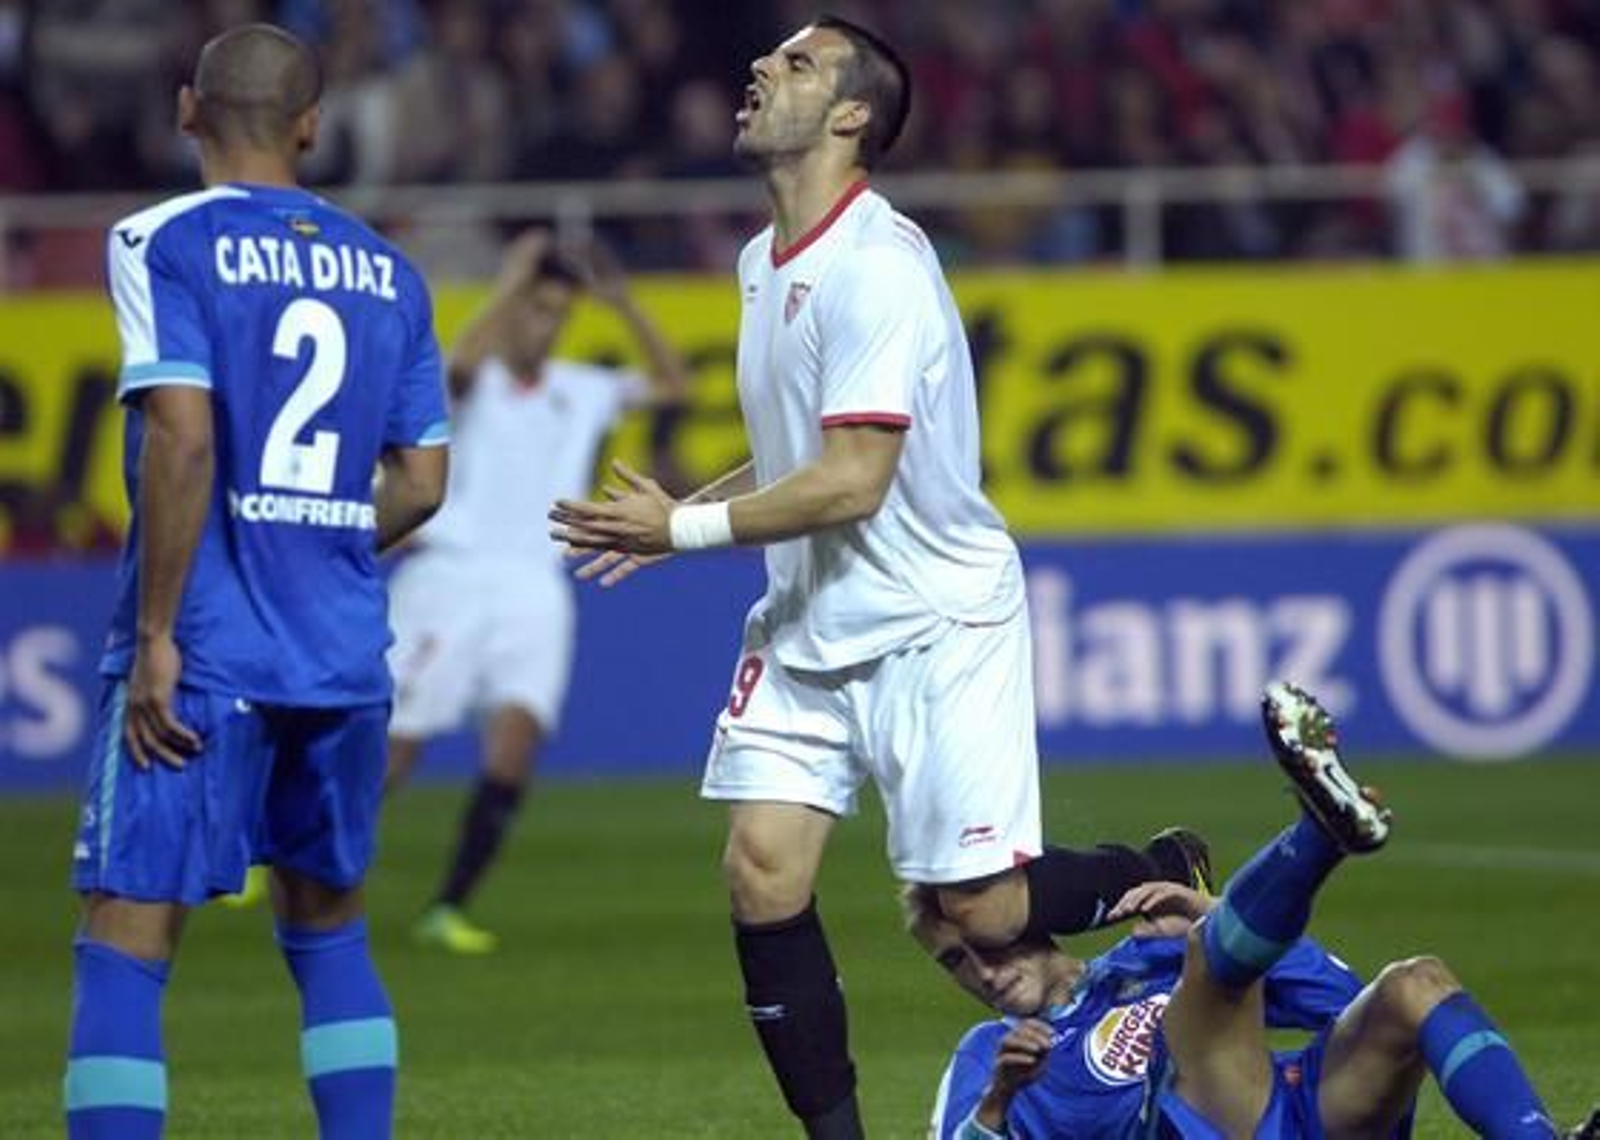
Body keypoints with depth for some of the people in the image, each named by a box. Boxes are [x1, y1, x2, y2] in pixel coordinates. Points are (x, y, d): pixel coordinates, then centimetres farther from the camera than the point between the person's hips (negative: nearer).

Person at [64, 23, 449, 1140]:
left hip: (204, 657, -5)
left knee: (126, 943, -5)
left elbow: (183, 433, -16)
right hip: (345, 657, 5)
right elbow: (420, 483, 11)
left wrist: (155, 636, -13)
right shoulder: (386, 270, 11)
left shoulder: (162, 243, -5)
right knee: (329, 928, 19)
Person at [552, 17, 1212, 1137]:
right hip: (809, 626, 8)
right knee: (763, 870, -7)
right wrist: (678, 513, 10)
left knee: (981, 913, -3)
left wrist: (686, 529, -19)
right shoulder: (764, 262, 9)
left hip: (934, 626, -8)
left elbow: (852, 481, -24)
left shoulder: (877, 267, -20)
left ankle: (1161, 880, 26)